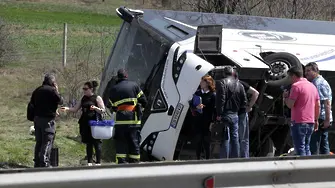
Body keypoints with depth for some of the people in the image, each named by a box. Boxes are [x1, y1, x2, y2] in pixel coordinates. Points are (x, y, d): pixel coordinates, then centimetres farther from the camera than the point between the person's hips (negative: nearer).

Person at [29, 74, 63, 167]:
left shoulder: (37, 90, 11)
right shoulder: (52, 90, -12)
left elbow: (32, 103, 15)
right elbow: (60, 101, -7)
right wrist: (57, 91, 4)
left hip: (37, 118, 7)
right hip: (48, 119, -7)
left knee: (39, 142, 15)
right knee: (47, 142, -4)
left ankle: (37, 162, 19)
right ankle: (44, 163, -9)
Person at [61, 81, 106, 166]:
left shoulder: (97, 98, -1)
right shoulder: (84, 98, 15)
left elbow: (103, 110, -5)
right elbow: (75, 109, 15)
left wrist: (96, 108, -23)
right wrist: (67, 109, -2)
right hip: (85, 123, 6)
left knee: (96, 143, -4)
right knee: (88, 143, 8)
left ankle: (98, 162, 1)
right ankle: (89, 162, 13)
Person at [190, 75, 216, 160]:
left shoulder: (212, 95, -3)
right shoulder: (197, 93, 10)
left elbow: (214, 109, -8)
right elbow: (192, 106, 9)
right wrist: (196, 107, -13)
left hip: (207, 121, -4)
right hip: (197, 121, 4)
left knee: (206, 141, -2)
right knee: (198, 141, 4)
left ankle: (207, 159, 5)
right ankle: (198, 158, 9)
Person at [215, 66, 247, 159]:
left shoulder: (221, 83, -7)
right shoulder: (239, 84, 13)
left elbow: (220, 99, -16)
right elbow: (244, 101, 12)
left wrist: (219, 114, -15)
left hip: (225, 114, -5)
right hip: (235, 115, 5)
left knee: (225, 139, -7)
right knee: (235, 138, 11)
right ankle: (235, 158, 13)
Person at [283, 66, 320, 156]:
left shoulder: (296, 86, -10)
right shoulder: (312, 86, 14)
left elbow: (290, 105, -15)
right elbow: (318, 106, 16)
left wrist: (285, 97, 4)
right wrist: (316, 120, 21)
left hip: (299, 122, -7)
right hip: (310, 122, 7)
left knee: (300, 149, -6)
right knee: (306, 148, 14)